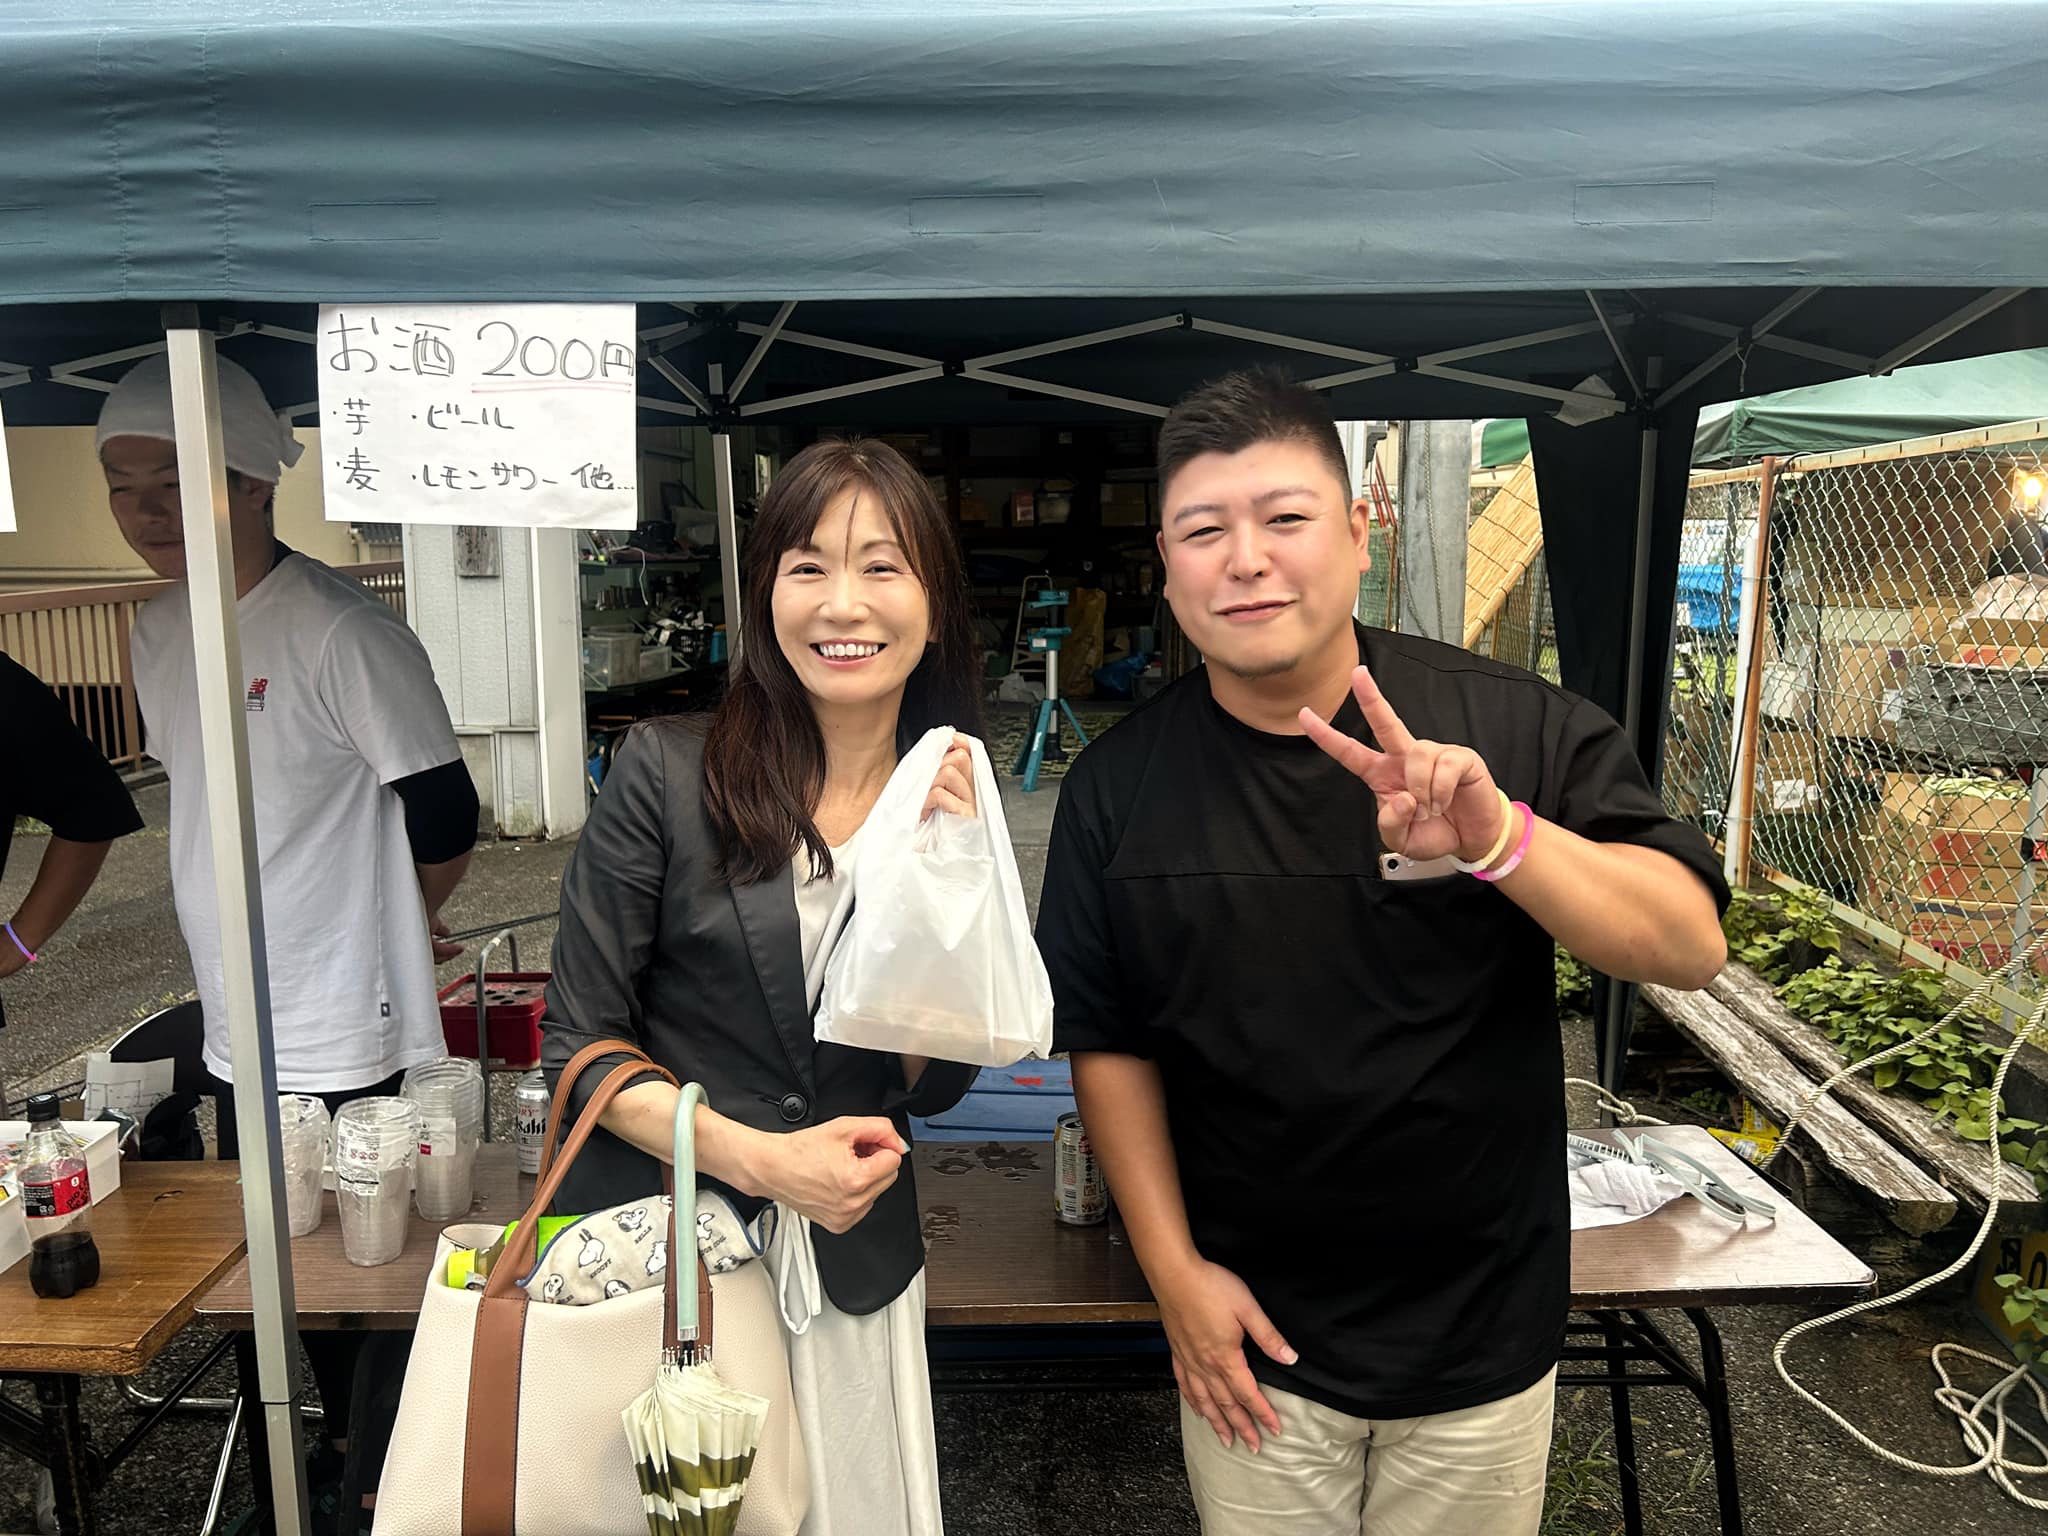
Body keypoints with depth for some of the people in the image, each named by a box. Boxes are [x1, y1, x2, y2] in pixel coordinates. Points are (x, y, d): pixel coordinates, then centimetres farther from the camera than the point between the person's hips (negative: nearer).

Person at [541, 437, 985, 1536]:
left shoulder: (951, 804, -2)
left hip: (852, 1267, 3)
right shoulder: (666, 773, -12)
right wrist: (761, 1159, -18)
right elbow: (578, 1044, -7)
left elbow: (933, 1086, -4)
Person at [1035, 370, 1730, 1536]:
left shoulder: (1518, 727, -13)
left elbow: (1691, 947, -16)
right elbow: (1106, 1038, -1)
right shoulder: (1119, 783, -8)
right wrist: (1173, 1267, -4)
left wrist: (1499, 838, -33)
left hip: (1484, 1339, 0)